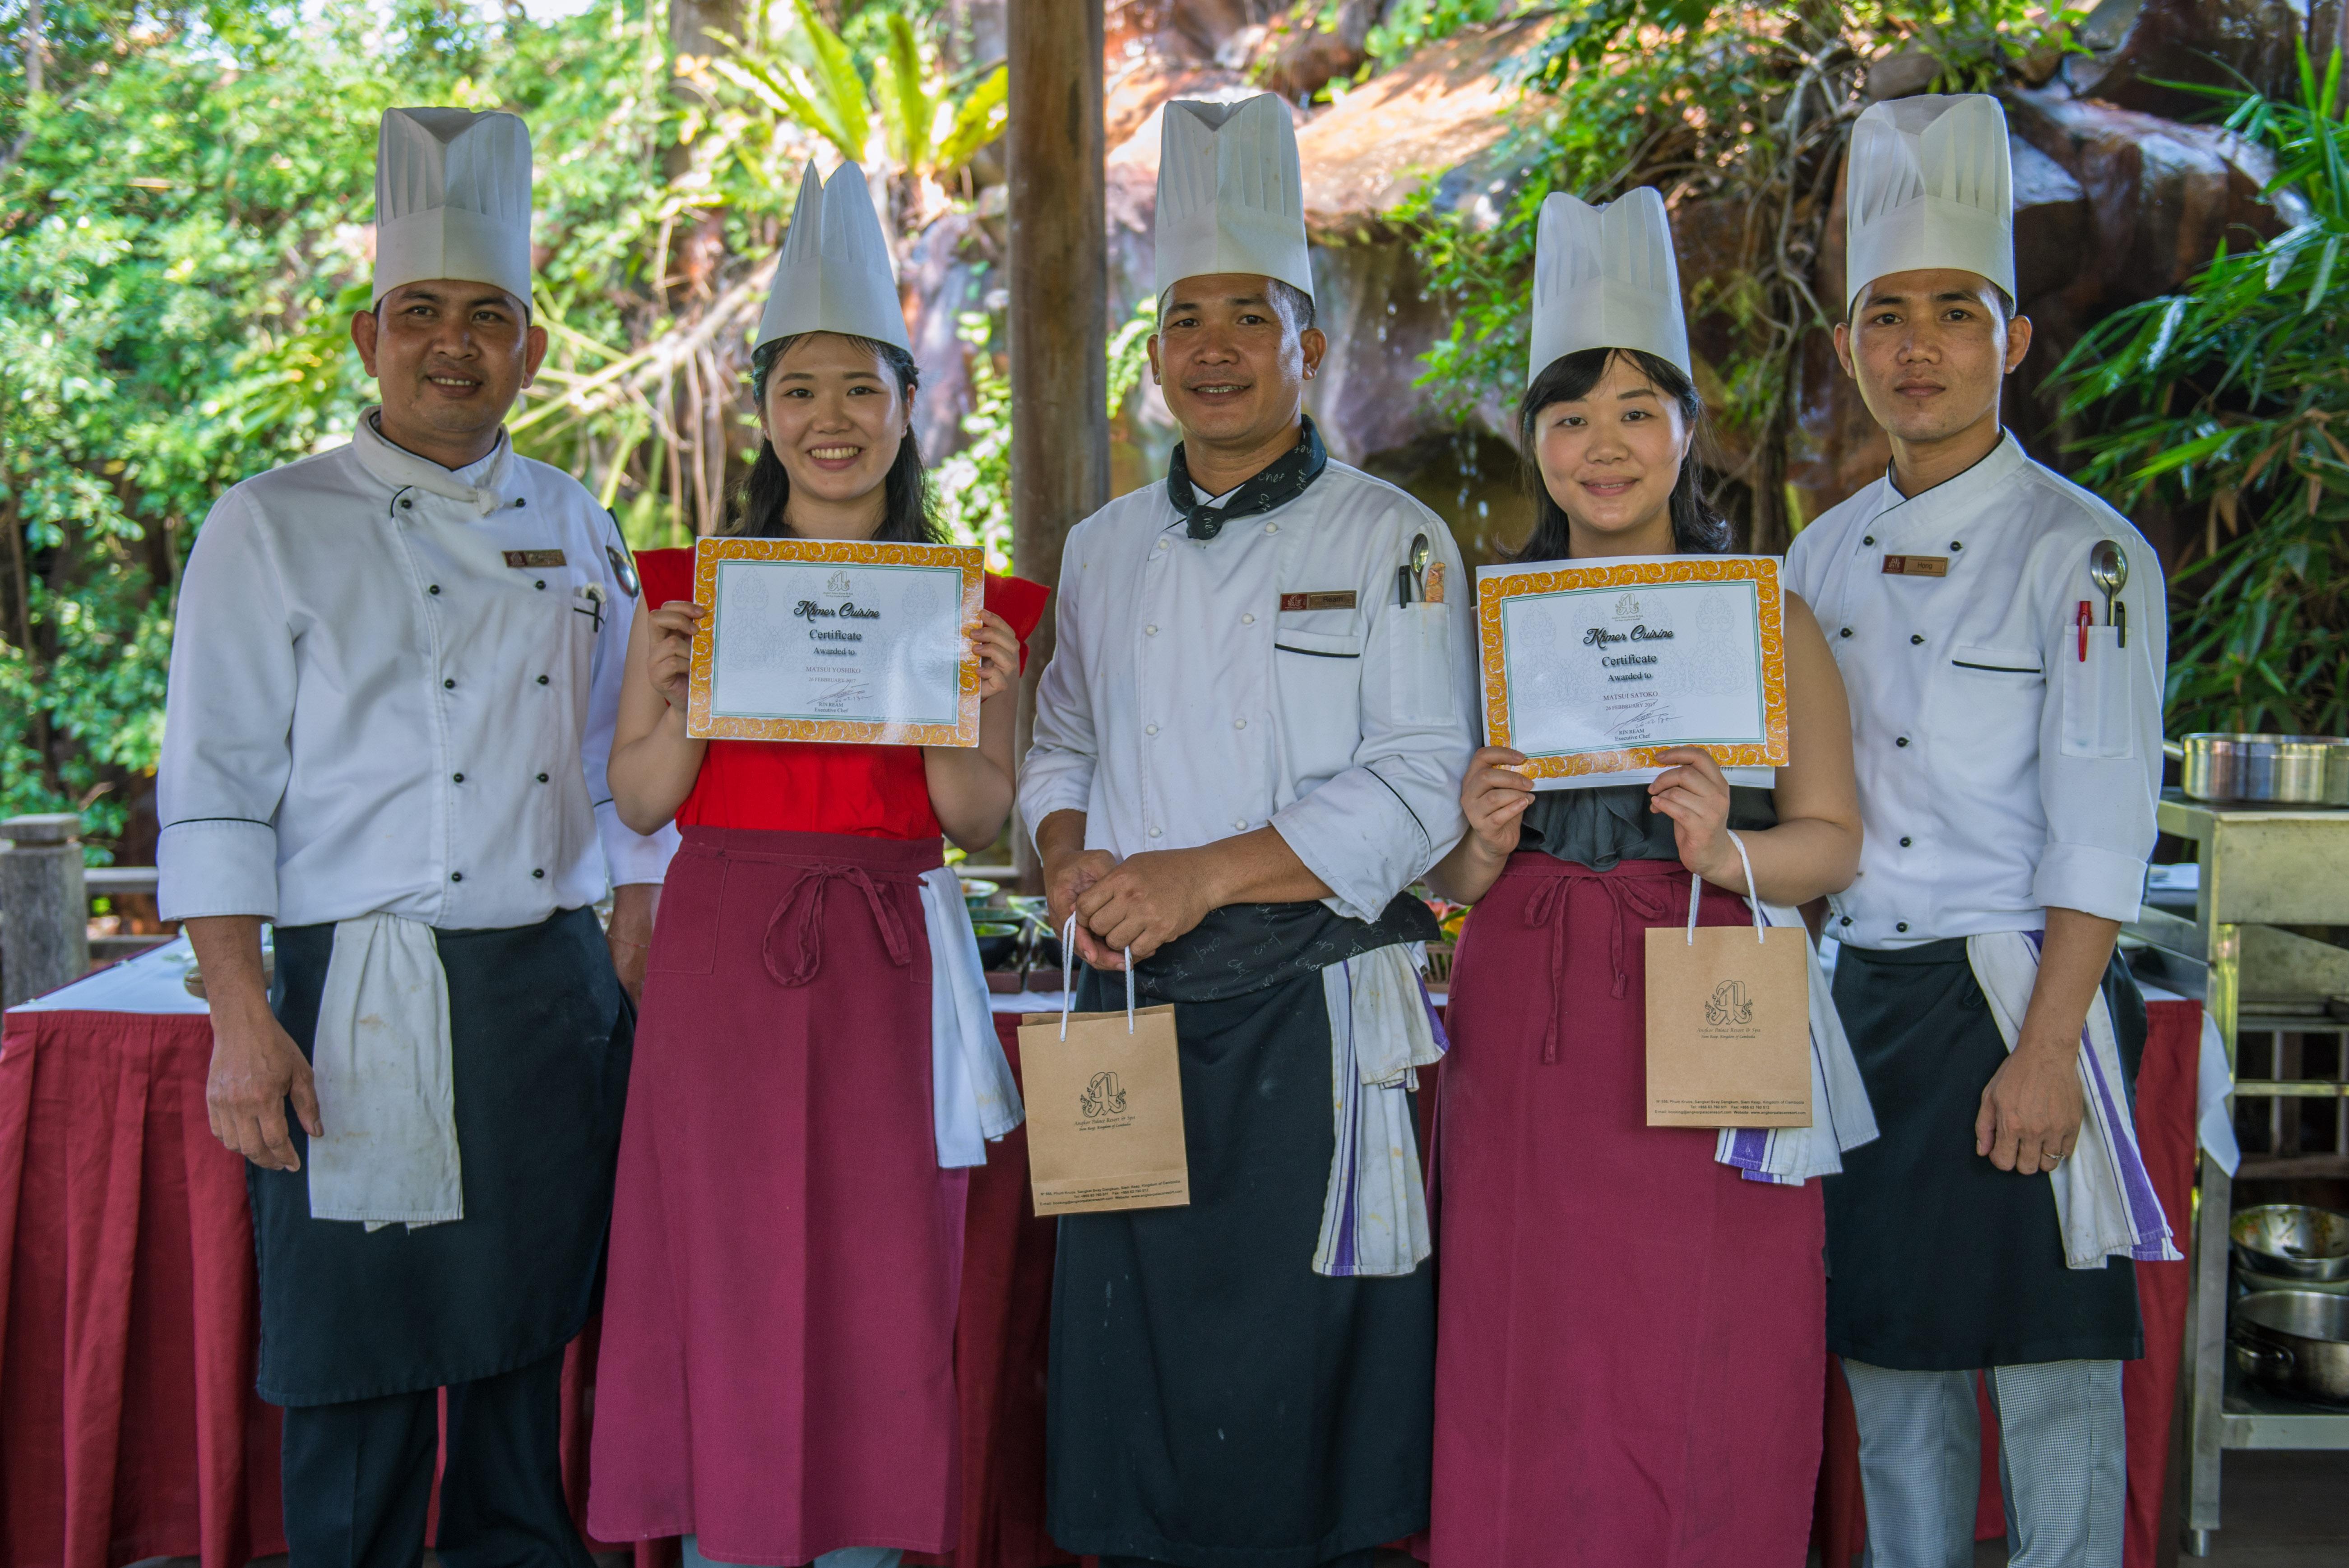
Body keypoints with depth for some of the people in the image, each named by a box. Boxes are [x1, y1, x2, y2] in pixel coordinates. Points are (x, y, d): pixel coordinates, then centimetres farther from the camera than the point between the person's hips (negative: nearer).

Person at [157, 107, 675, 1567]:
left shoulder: (575, 527, 12)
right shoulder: (274, 528, -1)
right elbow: (214, 792, -5)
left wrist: (633, 978, 10)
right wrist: (243, 1020, -13)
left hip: (562, 993, 4)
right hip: (364, 998, -4)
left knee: (529, 1351, 11)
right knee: (359, 1382, 0)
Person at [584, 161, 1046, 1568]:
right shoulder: (690, 583, 6)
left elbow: (980, 824, 4)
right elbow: (640, 800, 5)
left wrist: (965, 710, -14)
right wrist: (686, 689, -13)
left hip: (887, 971, 0)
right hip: (723, 958, 0)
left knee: (878, 1300, 3)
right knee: (718, 1282, 2)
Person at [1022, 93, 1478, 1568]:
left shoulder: (1392, 541, -3)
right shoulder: (1105, 549, 13)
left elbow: (1420, 787, -10)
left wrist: (1202, 874, -17)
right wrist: (1073, 861, -1)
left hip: (1311, 1018, -4)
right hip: (1134, 1010, 5)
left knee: (1293, 1379, 0)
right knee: (1128, 1374, 8)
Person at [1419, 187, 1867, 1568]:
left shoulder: (1766, 616, 5)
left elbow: (1834, 842, 3)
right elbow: (1443, 878, 12)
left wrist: (1726, 852, -16)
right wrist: (1483, 843, -9)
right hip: (1529, 1040, 1)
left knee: (1710, 1390, 0)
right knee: (1535, 1389, 1)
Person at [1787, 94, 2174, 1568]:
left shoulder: (2085, 553, -8)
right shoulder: (1825, 558, 11)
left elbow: (2101, 831, -13)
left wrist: (2045, 1049, -18)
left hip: (2021, 1003, -6)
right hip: (1865, 1000, 6)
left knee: (2051, 1377, 0)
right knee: (1893, 1370, 12)